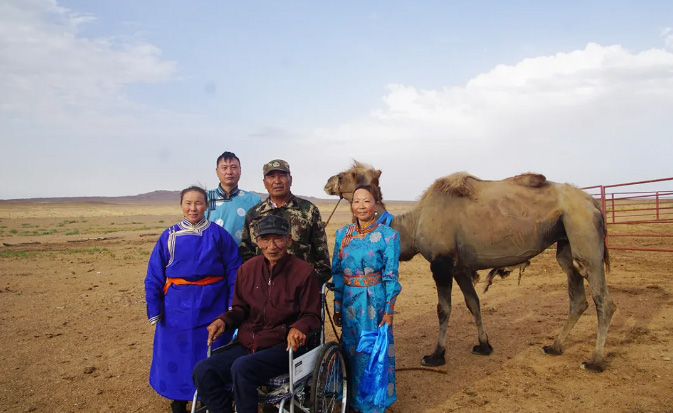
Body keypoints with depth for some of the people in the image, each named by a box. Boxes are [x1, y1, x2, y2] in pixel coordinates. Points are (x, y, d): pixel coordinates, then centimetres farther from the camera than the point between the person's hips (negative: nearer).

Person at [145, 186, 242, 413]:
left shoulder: (218, 234, -3)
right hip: (178, 307, 2)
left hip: (211, 307, -1)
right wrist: (154, 309, -1)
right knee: (176, 354, 11)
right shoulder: (170, 236, 1)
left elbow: (233, 271, -2)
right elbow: (154, 276, 4)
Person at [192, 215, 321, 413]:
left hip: (283, 347, -5)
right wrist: (224, 321, -4)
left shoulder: (304, 271, -6)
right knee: (203, 371, -18)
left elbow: (311, 316, -3)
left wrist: (298, 328, -25)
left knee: (242, 367, -33)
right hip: (246, 345, 5)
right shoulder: (247, 268, 7)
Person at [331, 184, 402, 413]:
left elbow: (391, 276, -7)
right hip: (349, 300, 4)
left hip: (375, 300, -3)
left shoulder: (388, 235, -8)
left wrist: (389, 312, -9)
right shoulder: (343, 234, 3)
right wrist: (337, 307, 6)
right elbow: (337, 272, 6)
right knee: (350, 349, 13)